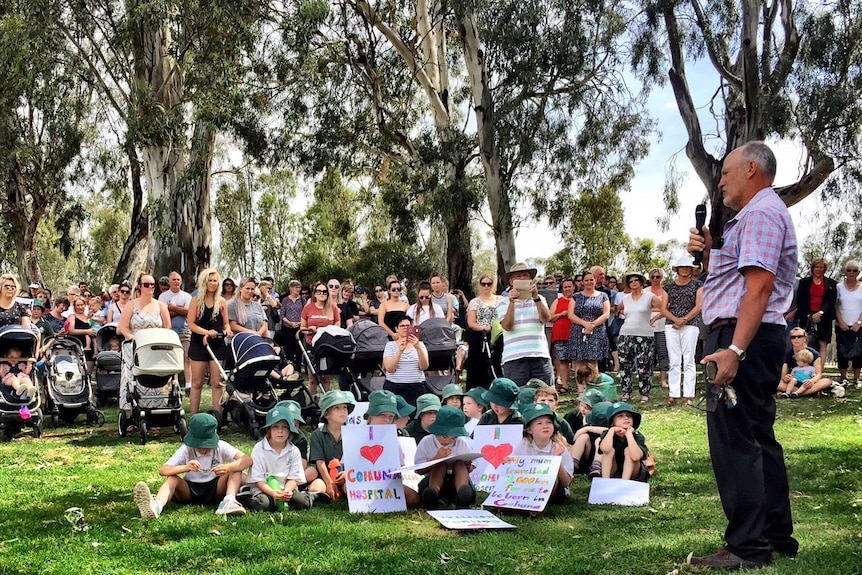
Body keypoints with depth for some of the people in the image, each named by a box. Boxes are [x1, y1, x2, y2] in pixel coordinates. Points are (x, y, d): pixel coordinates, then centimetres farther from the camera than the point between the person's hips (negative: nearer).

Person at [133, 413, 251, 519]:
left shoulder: (221, 447, -12)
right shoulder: (186, 449, -12)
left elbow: (247, 460, -22)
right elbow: (162, 470, -23)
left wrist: (228, 467, -43)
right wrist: (185, 467, -42)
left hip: (214, 489, 1)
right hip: (189, 490, 0)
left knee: (236, 468, -22)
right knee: (172, 478, -31)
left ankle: (229, 501, -44)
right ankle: (156, 506, -61)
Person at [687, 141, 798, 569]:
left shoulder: (761, 213, -11)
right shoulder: (756, 214, 23)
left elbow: (759, 284, -22)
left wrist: (733, 349, -29)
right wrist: (708, 253, 10)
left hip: (742, 337, -11)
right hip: (751, 340, 11)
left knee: (733, 439, -11)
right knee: (757, 437, 15)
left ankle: (748, 547, -8)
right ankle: (777, 535, 23)